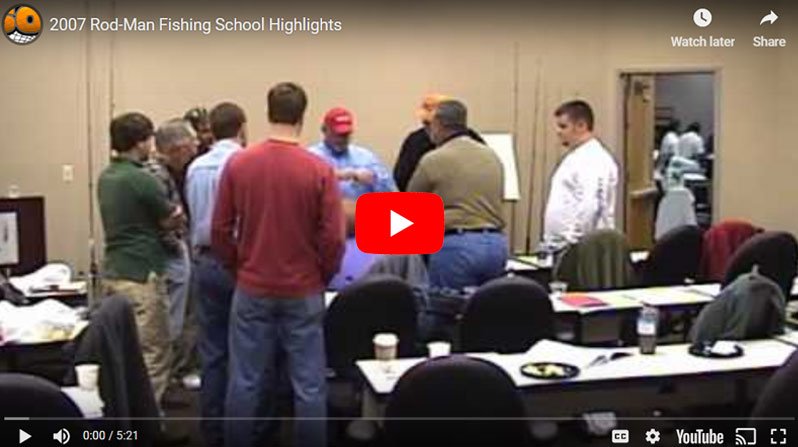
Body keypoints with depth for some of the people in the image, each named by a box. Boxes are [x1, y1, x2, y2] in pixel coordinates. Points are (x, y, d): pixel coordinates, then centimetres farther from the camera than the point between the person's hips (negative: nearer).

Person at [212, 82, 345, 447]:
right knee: (308, 384, 7)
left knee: (246, 383, 10)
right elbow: (333, 238, -9)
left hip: (252, 289, 2)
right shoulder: (320, 170, -10)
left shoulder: (237, 164, -5)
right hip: (304, 292, -2)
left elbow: (220, 231, -1)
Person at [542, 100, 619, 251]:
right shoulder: (576, 156, 18)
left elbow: (588, 208, -24)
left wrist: (571, 243, -23)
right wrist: (550, 241, 18)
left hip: (578, 248, -10)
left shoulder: (593, 159, -15)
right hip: (561, 245, 10)